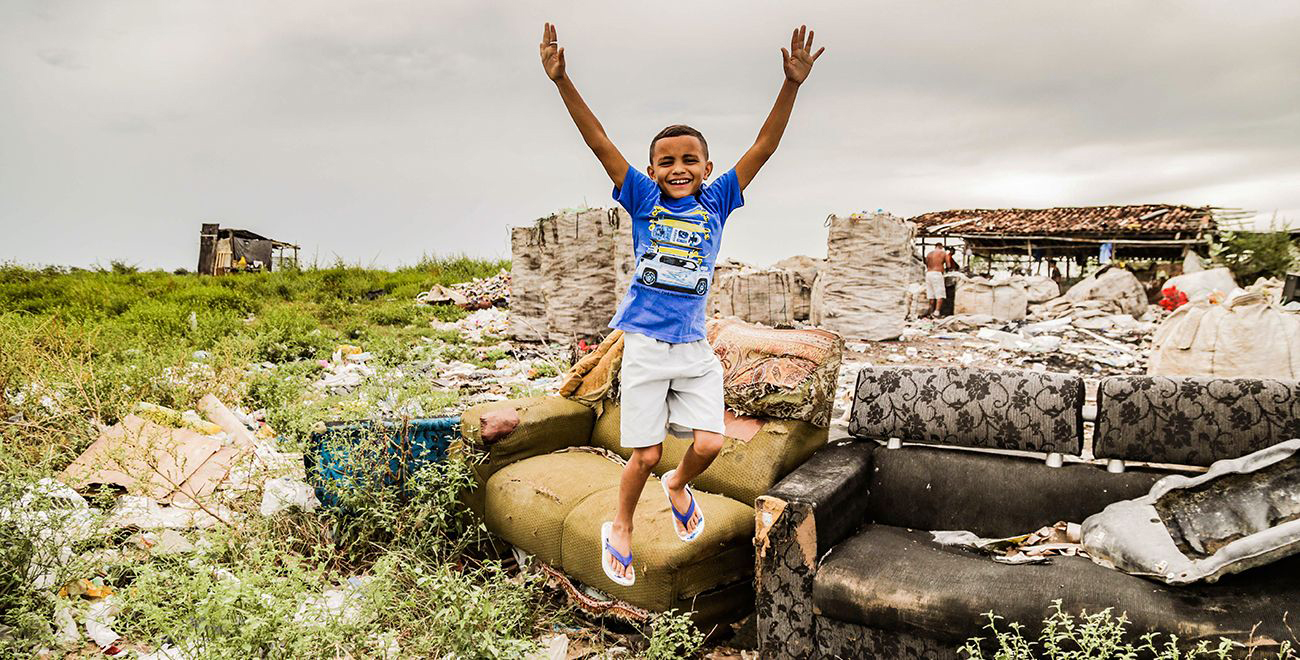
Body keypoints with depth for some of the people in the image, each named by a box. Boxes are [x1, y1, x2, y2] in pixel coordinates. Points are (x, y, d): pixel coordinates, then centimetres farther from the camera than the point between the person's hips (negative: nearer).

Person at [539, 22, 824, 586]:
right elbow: (599, 141, -7)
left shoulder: (716, 202, 5)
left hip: (695, 347, 2)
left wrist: (791, 85, -12)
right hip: (645, 343, -2)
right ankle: (620, 527, 29)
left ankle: (678, 486, 30)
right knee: (645, 454, 2)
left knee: (708, 444, -5)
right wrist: (561, 80, -15)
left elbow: (764, 147, -2)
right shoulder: (642, 199, 1)